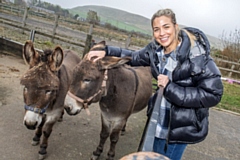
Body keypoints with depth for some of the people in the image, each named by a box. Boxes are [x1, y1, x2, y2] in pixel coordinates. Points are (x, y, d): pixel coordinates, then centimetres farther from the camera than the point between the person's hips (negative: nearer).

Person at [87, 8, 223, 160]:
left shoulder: (197, 54, -24)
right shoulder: (156, 49, -6)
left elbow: (213, 95, -25)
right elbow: (135, 57, 11)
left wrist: (170, 88, -29)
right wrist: (106, 52, -1)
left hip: (182, 126, -6)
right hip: (159, 121, 6)